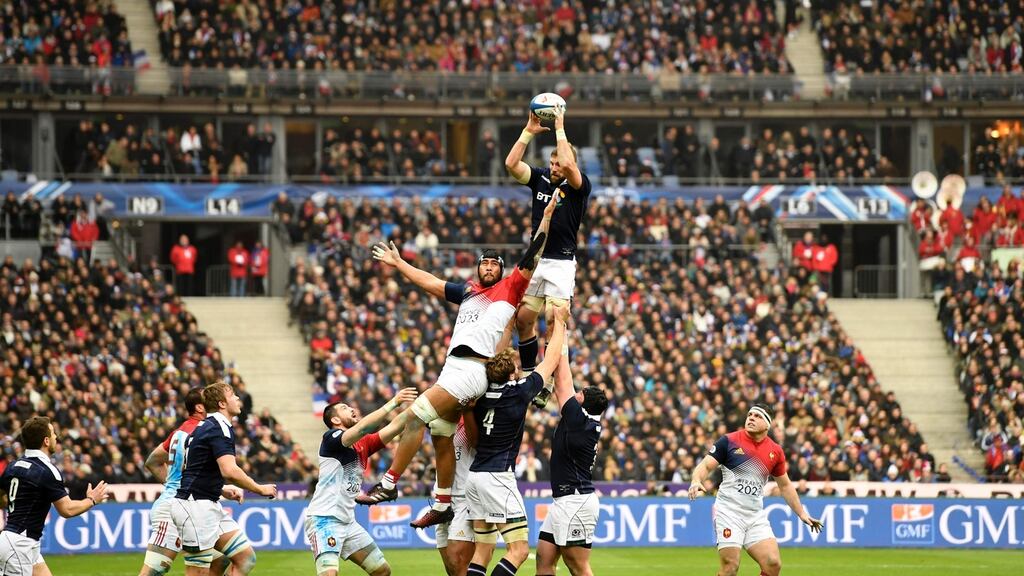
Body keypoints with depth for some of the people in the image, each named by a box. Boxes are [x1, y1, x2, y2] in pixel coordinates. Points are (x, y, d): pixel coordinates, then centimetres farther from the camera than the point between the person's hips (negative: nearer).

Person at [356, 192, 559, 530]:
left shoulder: (509, 288, 6)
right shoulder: (468, 292, 24)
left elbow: (531, 257, 0)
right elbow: (431, 283, 33)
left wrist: (547, 217, -6)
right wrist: (397, 264, 39)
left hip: (472, 369, -8)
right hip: (453, 366, 8)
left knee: (417, 414, -16)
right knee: (441, 436, 8)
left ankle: (389, 484, -15)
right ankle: (443, 505, 15)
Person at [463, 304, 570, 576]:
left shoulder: (483, 390, 5)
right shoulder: (518, 392, -10)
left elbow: (494, 353, 24)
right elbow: (552, 359, 0)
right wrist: (559, 322, 11)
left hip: (475, 474, 8)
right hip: (498, 477, -8)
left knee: (481, 552, 10)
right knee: (519, 550, -8)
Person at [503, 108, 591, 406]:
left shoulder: (579, 185, -8)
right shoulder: (540, 177, 7)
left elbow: (568, 164, -29)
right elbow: (511, 164, -5)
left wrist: (560, 128, -20)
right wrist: (529, 131, -10)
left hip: (561, 263, -6)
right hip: (535, 259, 6)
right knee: (523, 319, 6)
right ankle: (529, 376, 17)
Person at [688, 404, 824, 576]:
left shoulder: (775, 451, 9)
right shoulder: (729, 441, -2)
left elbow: (785, 486, 20)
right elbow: (706, 466, -4)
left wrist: (802, 513, 18)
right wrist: (696, 481, -26)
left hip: (756, 516, 4)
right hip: (729, 511, -4)